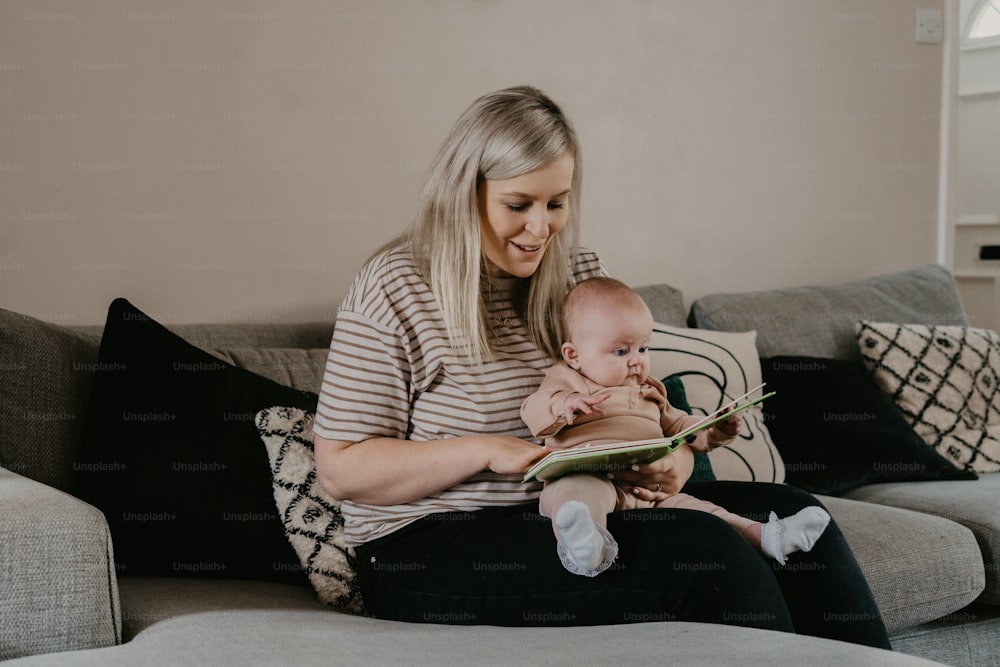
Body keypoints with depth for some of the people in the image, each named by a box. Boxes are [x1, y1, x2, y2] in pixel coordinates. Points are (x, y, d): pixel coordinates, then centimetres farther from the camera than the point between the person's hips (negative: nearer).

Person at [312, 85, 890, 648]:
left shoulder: (582, 274, 10)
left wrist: (673, 460, -11)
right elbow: (341, 469, -11)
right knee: (708, 551, -25)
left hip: (574, 514, 7)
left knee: (784, 512, -10)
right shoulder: (394, 289, -9)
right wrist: (485, 451, -22)